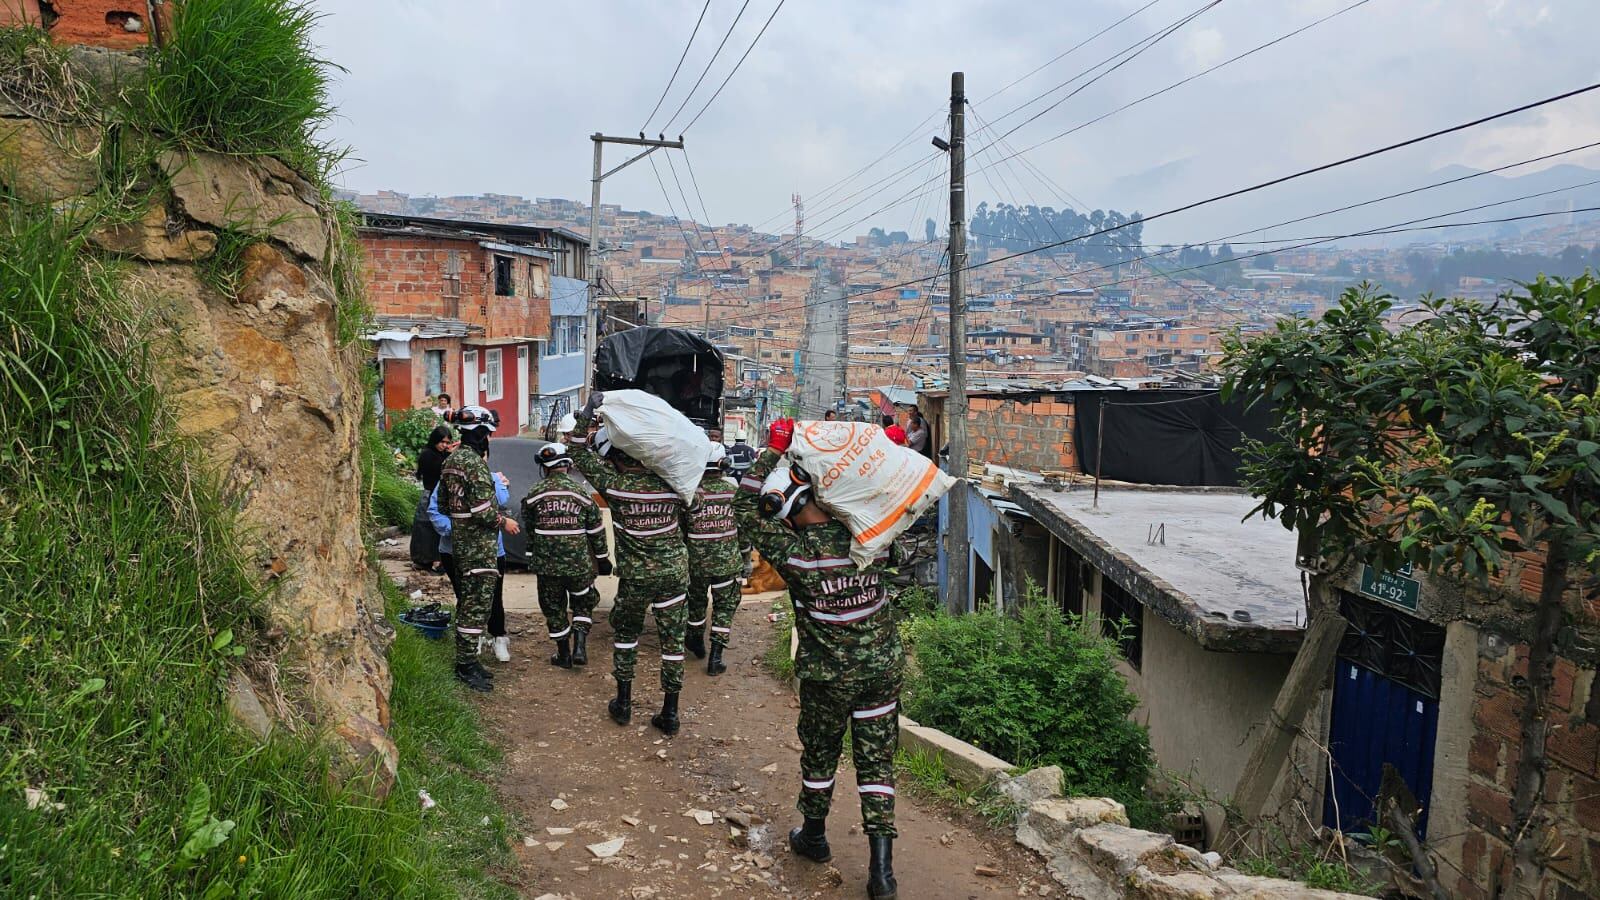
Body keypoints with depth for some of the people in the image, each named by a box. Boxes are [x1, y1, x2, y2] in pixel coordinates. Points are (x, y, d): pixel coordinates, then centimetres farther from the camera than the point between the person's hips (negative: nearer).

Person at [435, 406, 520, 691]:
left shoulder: (450, 461, 13)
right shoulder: (476, 463, -18)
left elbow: (442, 505, 19)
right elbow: (482, 508, -24)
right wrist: (504, 522, -10)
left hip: (460, 542, 10)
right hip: (479, 545, -10)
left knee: (466, 601, 15)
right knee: (477, 604, -6)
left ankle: (465, 660, 23)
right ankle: (466, 665, -3)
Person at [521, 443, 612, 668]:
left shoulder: (534, 494, -2)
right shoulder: (582, 492, -5)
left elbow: (528, 529, 9)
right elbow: (596, 530, 1)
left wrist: (531, 558, 23)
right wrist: (602, 558, 13)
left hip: (546, 564, 1)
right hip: (579, 563, 0)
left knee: (554, 608, 14)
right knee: (583, 604, 18)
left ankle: (563, 655, 20)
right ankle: (580, 647, 2)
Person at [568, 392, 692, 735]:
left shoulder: (615, 484, -15)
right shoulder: (669, 480, -9)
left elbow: (581, 454, -4)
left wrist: (586, 414, -2)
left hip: (636, 577, -2)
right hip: (674, 572, 2)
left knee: (625, 633, 20)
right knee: (672, 639, 9)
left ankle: (623, 703, 25)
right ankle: (670, 713, 15)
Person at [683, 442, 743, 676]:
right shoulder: (733, 489, -7)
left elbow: (679, 529, -5)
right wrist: (745, 557, 15)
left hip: (696, 562, 0)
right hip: (727, 561, 0)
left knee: (696, 600, 22)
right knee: (725, 605, 11)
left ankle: (696, 641, 41)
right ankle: (715, 657, 4)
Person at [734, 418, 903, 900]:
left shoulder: (794, 554, -18)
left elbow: (747, 511, -7)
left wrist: (773, 450, -6)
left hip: (828, 677, -3)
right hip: (882, 667, 3)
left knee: (819, 756, 19)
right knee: (876, 761, 10)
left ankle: (814, 836, 39)